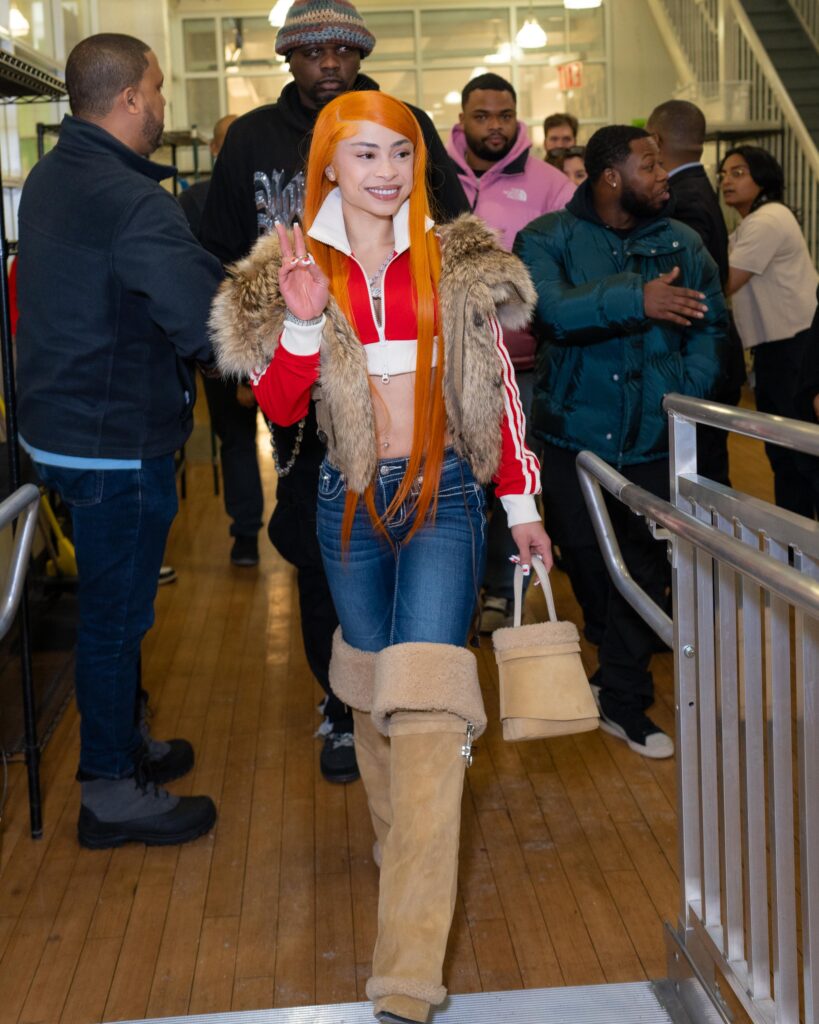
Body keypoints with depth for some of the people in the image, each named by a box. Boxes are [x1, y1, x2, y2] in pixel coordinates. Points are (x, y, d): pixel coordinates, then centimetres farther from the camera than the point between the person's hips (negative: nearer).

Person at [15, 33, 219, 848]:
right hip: (118, 443, -9)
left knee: (113, 601, 22)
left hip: (59, 424, 10)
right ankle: (112, 792, 17)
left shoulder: (48, 178, 9)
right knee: (116, 612, 3)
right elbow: (209, 325, -28)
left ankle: (122, 741, 39)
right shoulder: (132, 202, -23)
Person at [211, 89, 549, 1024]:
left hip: (444, 493, -2)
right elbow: (278, 407, -3)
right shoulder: (296, 270, 2)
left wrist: (520, 504, 9)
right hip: (351, 498, 2)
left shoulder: (460, 263, 2)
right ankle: (401, 840, 45)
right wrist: (303, 323, -19)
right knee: (371, 686, 16)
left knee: (426, 708, -12)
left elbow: (498, 390, 8)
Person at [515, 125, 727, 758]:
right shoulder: (548, 239, -4)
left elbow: (711, 325, 2)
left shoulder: (683, 244, 5)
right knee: (586, 563, 10)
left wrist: (687, 393, -15)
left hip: (655, 441, 2)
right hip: (577, 435, -2)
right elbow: (548, 310, -24)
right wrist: (636, 300, -34)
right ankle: (618, 656, 35)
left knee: (645, 572, 7)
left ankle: (624, 700, 22)